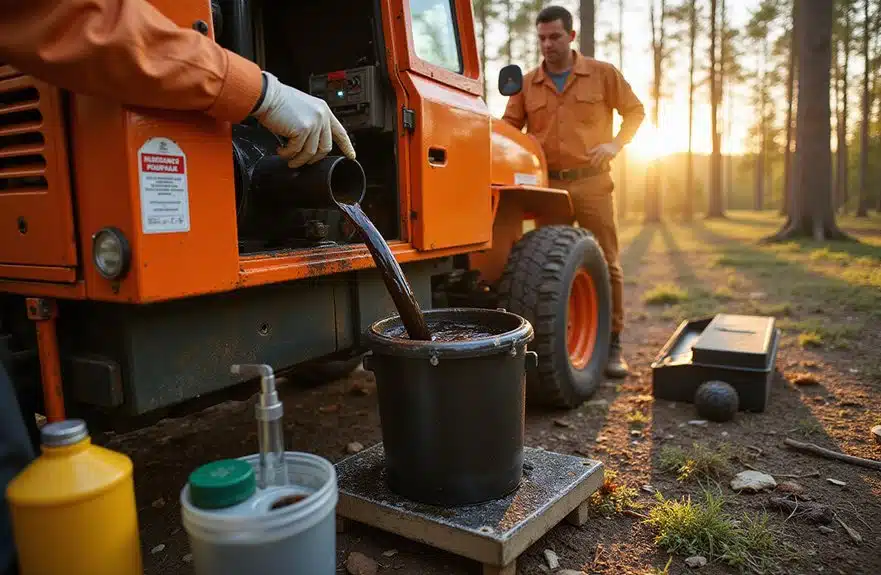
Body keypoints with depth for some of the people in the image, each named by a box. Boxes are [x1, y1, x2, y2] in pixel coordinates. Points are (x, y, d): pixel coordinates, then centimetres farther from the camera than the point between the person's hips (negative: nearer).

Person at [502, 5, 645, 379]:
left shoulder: (603, 74, 5)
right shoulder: (526, 84, 9)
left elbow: (635, 111, 11)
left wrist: (616, 143, -4)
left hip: (591, 183, -2)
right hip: (547, 186, 2)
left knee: (606, 263, -1)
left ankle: (612, 345, 8)